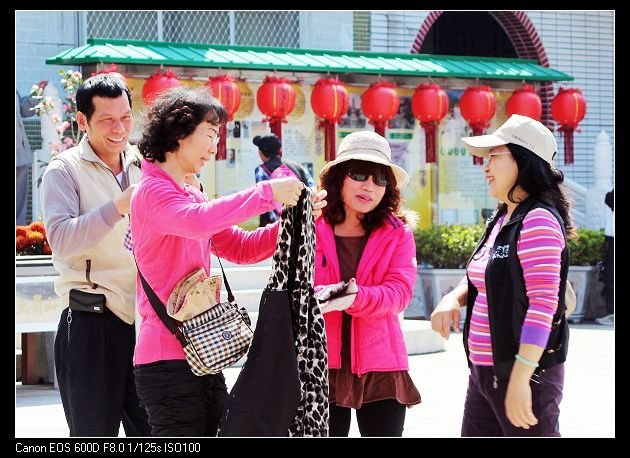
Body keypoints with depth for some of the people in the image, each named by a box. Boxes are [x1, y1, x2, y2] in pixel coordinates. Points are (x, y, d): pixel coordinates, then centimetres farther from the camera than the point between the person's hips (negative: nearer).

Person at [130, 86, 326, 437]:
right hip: (168, 358, -9)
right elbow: (197, 221, -30)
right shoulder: (153, 191, -9)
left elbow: (241, 248, 20)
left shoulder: (193, 196, 20)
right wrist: (267, 193, -25)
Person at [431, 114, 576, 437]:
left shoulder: (538, 220, -15)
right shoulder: (501, 220, 12)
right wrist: (453, 298, 2)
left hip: (525, 374, -9)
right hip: (484, 371, 9)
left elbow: (543, 303, -22)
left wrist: (520, 377, -26)